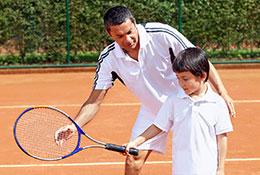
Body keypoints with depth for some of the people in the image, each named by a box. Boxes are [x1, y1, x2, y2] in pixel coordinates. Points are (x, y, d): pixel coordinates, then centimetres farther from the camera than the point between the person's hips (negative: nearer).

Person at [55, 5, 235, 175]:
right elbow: (94, 101, -14)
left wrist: (222, 92, -24)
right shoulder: (109, 59, -17)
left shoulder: (162, 34, -26)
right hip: (151, 110, 2)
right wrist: (74, 125, -31)